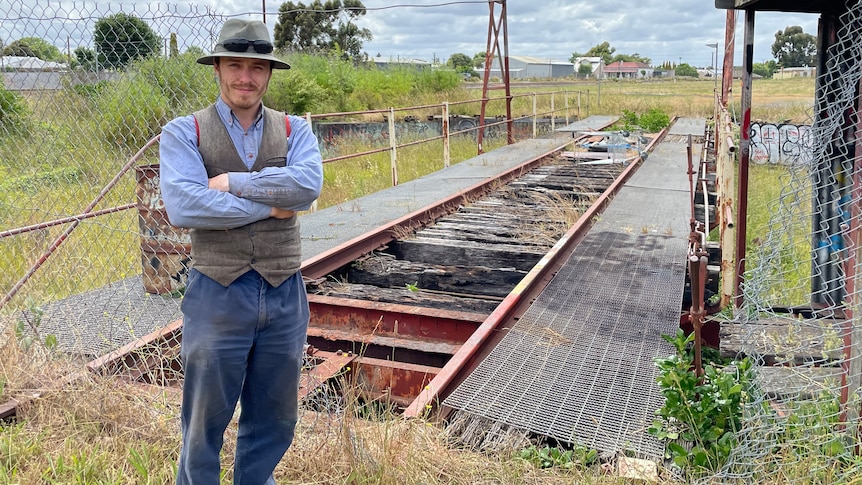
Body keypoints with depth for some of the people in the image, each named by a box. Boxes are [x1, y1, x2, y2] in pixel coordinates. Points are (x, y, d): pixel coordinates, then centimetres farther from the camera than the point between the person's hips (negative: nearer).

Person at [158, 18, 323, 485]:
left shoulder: (294, 130, 5)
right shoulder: (183, 132, -2)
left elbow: (308, 184, -15)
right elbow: (182, 207, -18)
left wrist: (231, 182, -15)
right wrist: (268, 205, -14)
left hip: (285, 294, 3)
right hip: (217, 295, -3)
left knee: (273, 420, 18)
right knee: (204, 423, 12)